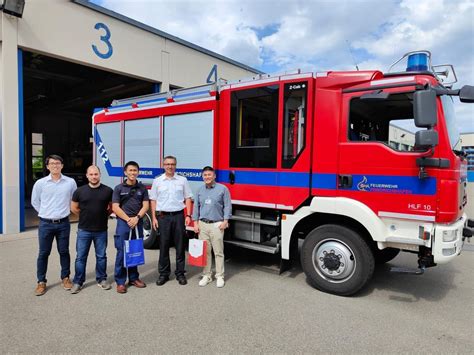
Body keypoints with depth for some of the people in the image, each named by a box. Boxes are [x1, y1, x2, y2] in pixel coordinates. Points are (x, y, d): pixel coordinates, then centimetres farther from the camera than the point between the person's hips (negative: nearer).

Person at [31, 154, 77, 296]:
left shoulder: (70, 182, -3)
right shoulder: (40, 183, -3)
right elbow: (35, 202, 9)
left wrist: (64, 212, 10)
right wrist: (45, 214, 7)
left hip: (63, 223, 0)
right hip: (45, 224, 0)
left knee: (64, 252, 10)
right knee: (43, 253, 7)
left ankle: (65, 277, 25)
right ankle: (41, 282, 20)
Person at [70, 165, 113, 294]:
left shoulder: (108, 191, -3)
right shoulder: (80, 191, -1)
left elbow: (112, 207, 9)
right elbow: (74, 208, 9)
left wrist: (104, 215, 2)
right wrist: (86, 215, 7)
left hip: (101, 230, 0)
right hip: (83, 230, 0)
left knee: (101, 256, 11)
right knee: (81, 257, 7)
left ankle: (101, 279, 25)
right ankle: (77, 282, 20)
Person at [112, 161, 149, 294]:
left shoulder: (142, 188, 8)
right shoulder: (119, 188, 2)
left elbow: (146, 205, 3)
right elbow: (115, 207, -4)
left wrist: (136, 218, -12)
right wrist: (128, 219, -13)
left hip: (138, 223, 3)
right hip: (123, 222, -2)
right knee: (122, 252, -1)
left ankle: (133, 278, 22)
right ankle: (120, 281, 8)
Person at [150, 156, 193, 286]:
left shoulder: (183, 180, 4)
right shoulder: (157, 181, 6)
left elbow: (188, 199, 5)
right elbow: (153, 200, 6)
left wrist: (188, 215, -3)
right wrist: (154, 218, 0)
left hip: (178, 215, 0)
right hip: (163, 216, 0)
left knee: (180, 245, 5)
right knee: (164, 246, 6)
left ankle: (180, 273, 16)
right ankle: (163, 274, 17)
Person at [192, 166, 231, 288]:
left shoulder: (222, 189, -2)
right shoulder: (200, 190, 9)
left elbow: (227, 206, -3)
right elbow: (196, 207, 12)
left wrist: (225, 221, -9)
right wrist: (195, 223, 7)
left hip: (217, 225, -3)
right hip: (202, 224, 4)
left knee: (218, 252, 1)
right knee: (205, 251, 8)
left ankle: (219, 276, 12)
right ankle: (206, 275, 20)